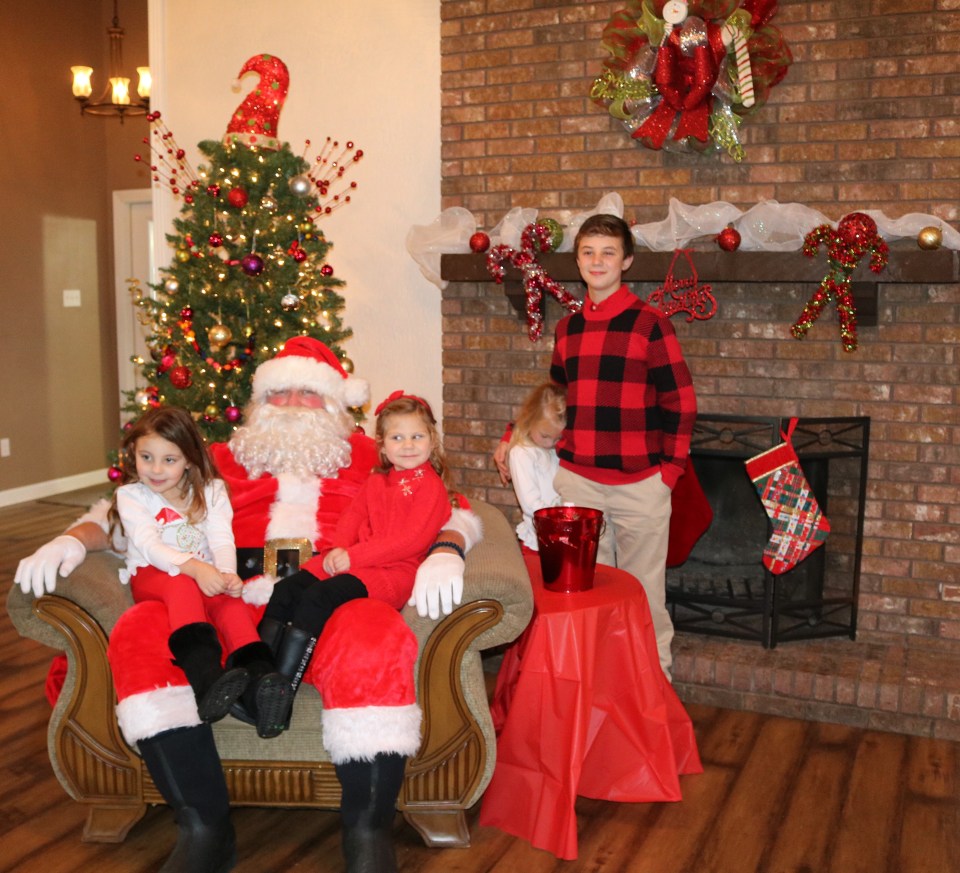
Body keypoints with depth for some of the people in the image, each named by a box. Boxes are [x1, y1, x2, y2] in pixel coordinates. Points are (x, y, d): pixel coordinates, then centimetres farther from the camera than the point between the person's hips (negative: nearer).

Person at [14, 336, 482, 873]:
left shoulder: (370, 459, 22)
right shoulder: (226, 460, 27)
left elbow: (455, 510, 16)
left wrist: (446, 550, -8)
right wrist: (73, 539, 6)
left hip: (331, 604, -2)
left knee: (377, 640, -37)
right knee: (139, 632, -27)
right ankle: (205, 830, -15)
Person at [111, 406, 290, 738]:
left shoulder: (211, 491, 11)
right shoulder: (130, 496, 4)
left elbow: (222, 539, -5)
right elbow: (149, 546, -13)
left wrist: (227, 574, -29)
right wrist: (193, 567, -33)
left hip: (205, 577, 2)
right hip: (152, 577, -2)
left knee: (229, 596, -34)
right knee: (181, 586, -38)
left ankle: (260, 674, -57)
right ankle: (207, 678, -62)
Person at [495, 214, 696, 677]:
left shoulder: (650, 323, -4)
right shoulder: (567, 328, 11)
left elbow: (680, 402, -4)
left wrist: (671, 469, -8)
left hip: (639, 483, -4)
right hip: (576, 479, 4)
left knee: (643, 589, 6)